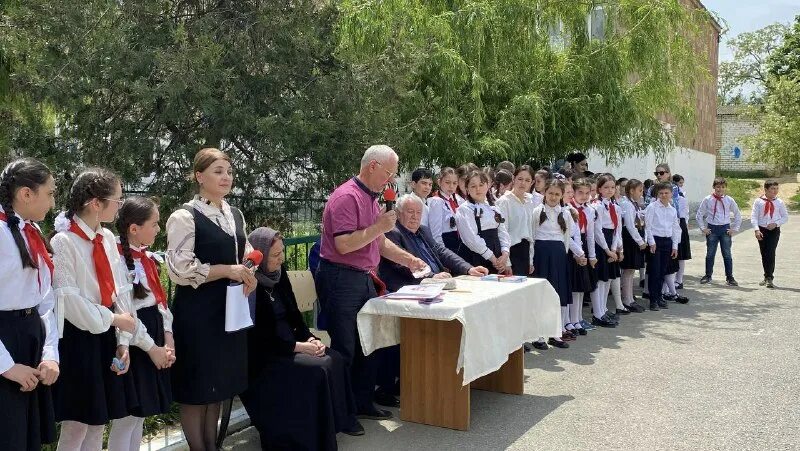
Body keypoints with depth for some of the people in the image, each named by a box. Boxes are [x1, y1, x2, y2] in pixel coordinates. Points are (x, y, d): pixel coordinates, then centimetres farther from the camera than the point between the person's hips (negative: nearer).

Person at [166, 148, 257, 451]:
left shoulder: (235, 215, 10)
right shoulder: (184, 217, -12)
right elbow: (179, 269, -18)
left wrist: (249, 275, -1)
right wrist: (228, 270, -19)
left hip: (230, 308, 7)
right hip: (197, 311, -7)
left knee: (220, 383, 16)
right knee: (197, 384, 5)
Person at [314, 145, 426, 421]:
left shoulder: (372, 198, 15)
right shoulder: (347, 197, -16)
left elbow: (379, 241, 24)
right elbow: (344, 244, -25)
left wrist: (408, 260, 15)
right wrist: (379, 226, -18)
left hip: (364, 279, 10)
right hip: (340, 279, -10)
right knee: (344, 349, -2)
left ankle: (362, 403, 28)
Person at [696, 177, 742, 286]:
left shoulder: (729, 200, 2)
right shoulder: (708, 200, -1)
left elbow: (738, 215, 11)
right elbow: (699, 215, 5)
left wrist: (734, 228, 5)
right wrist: (703, 228, -1)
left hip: (725, 229, 1)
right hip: (712, 229, 0)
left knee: (727, 254, 3)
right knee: (710, 253, 6)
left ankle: (729, 277, 11)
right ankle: (708, 275, 17)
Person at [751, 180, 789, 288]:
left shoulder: (779, 202, 1)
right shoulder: (758, 201, -1)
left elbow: (785, 217, 7)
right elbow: (754, 216, -4)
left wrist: (776, 223, -10)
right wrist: (757, 230, -15)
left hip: (774, 230, -1)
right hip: (762, 230, 1)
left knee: (771, 254, -11)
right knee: (764, 254, 9)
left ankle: (769, 278, -7)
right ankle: (767, 277, 23)